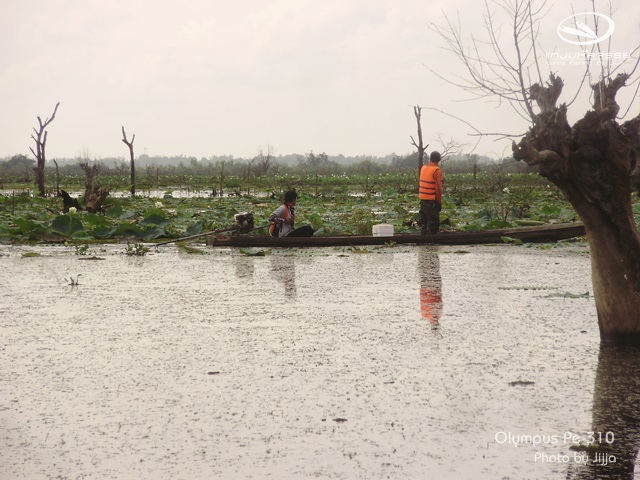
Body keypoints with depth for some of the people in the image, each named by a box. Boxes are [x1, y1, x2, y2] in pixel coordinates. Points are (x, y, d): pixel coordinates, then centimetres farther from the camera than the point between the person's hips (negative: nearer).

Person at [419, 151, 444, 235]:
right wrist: (439, 202, -8)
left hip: (422, 199, 7)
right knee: (433, 223, -3)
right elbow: (438, 188, -15)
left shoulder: (423, 168, 8)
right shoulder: (437, 170, -13)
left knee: (424, 221, 14)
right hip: (432, 200, -7)